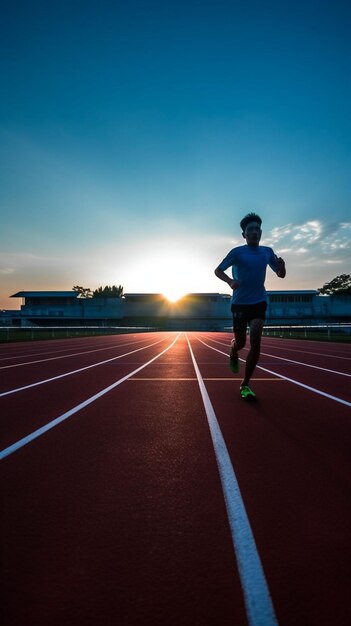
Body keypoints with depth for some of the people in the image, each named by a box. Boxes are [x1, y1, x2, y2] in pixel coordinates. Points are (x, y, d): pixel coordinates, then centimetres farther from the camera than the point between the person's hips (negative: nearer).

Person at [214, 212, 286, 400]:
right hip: (240, 302, -2)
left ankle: (245, 385, -1)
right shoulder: (237, 252, -5)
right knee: (240, 342, 4)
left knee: (255, 341, -14)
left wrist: (281, 265, -11)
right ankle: (233, 353, 45)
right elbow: (218, 270, -4)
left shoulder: (267, 252, 7)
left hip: (258, 302, 2)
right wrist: (230, 281, -25)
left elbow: (281, 275, 14)